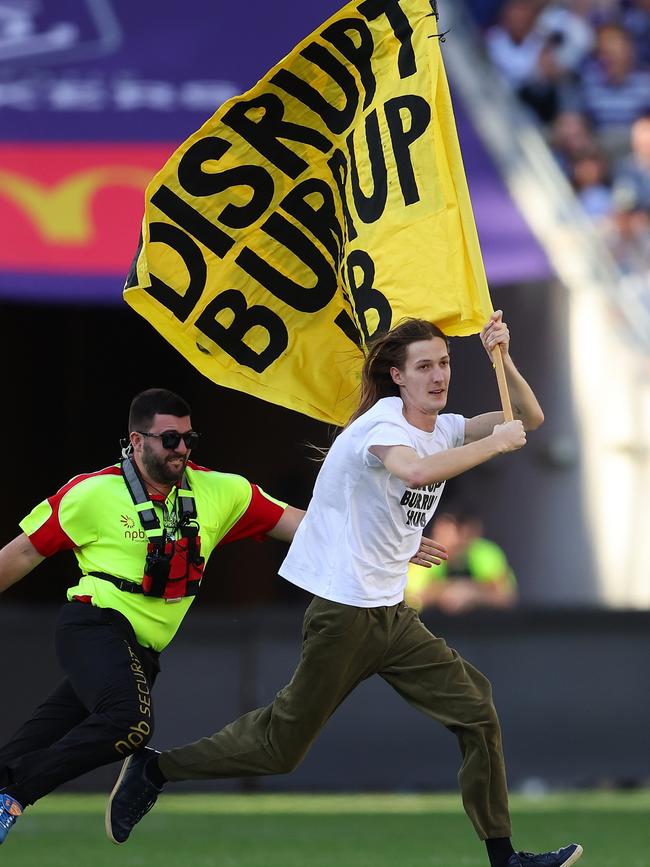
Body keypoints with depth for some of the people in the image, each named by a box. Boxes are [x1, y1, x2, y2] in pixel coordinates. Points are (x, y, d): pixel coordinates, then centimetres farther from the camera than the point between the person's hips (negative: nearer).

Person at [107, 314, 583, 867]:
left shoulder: (444, 428, 8)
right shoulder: (381, 424, -18)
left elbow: (529, 419, 8)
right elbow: (415, 470, -40)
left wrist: (503, 360, -9)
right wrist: (493, 444, -30)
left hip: (391, 614, 8)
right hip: (345, 611, -8)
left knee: (476, 711, 2)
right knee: (282, 745, 0)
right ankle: (155, 769, 16)